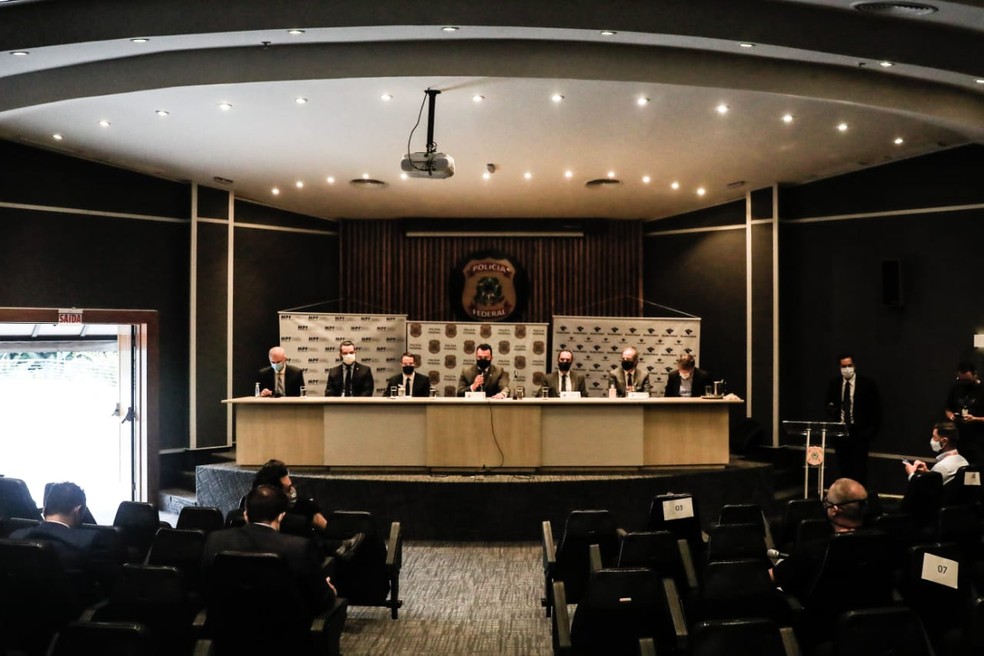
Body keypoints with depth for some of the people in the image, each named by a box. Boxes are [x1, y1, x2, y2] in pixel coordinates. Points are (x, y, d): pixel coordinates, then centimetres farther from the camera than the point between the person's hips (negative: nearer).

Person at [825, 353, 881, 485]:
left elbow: (875, 409, -1)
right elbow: (829, 405, 15)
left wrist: (871, 431, -7)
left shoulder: (867, 384, -4)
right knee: (844, 467, 8)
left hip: (859, 433, -3)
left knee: (859, 468, -4)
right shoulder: (834, 383, 7)